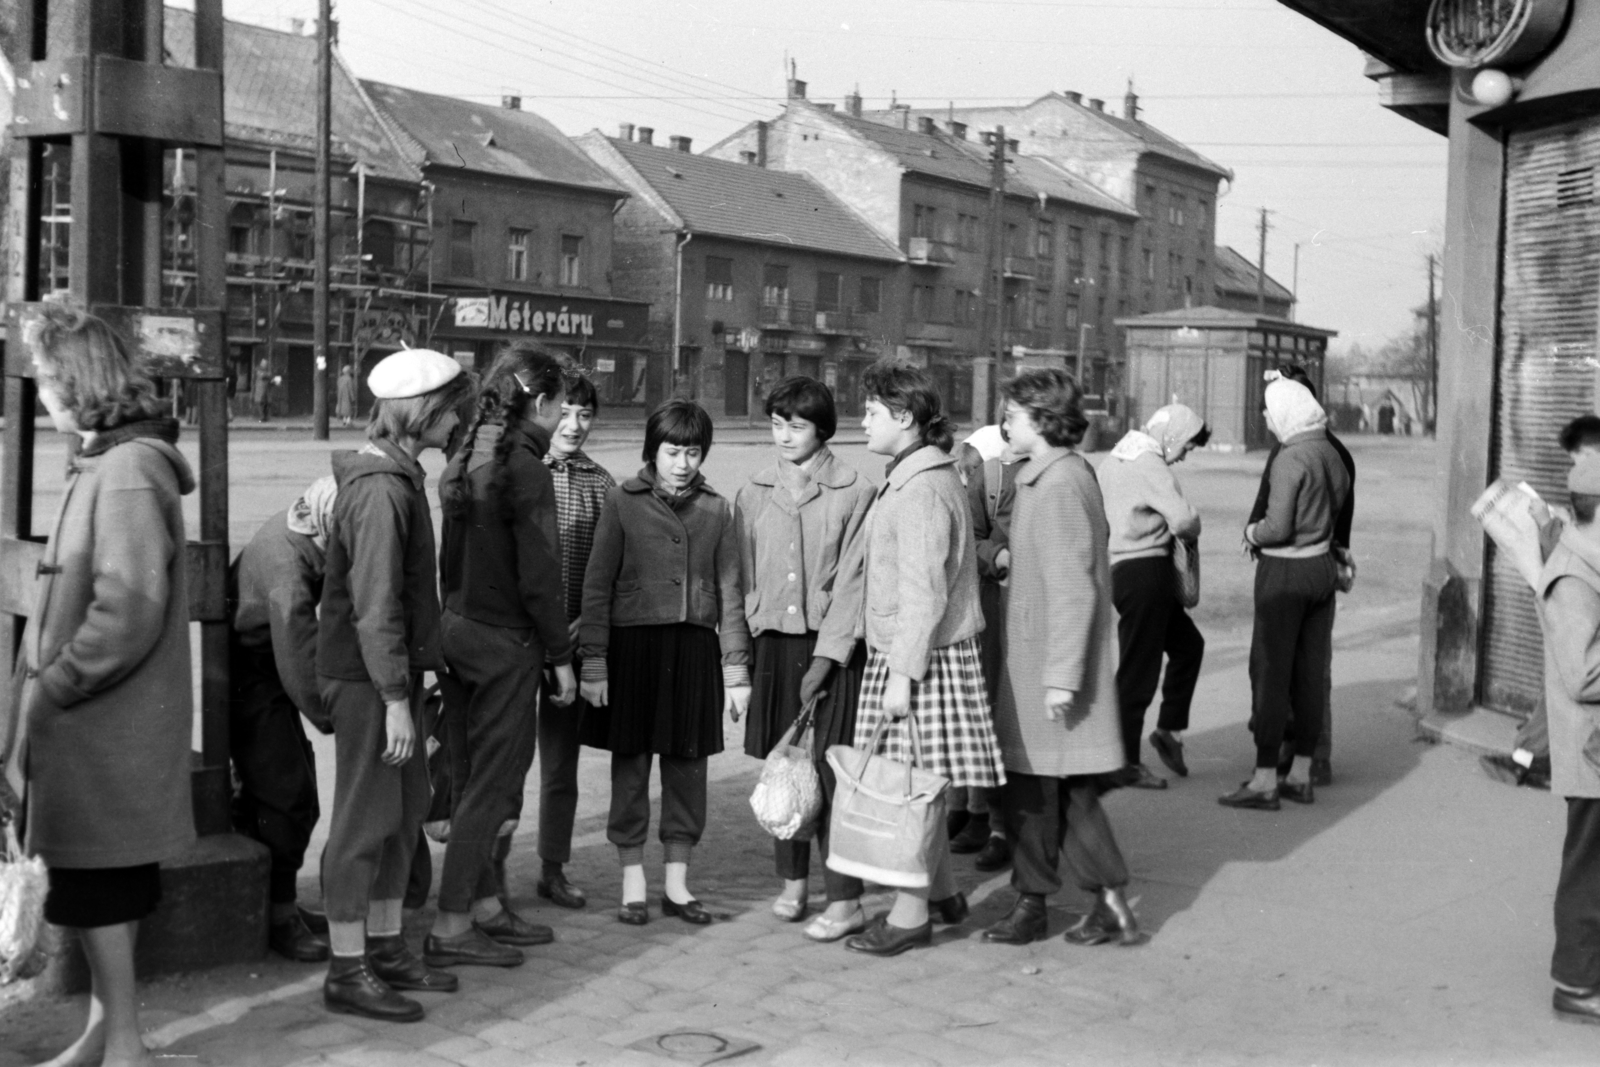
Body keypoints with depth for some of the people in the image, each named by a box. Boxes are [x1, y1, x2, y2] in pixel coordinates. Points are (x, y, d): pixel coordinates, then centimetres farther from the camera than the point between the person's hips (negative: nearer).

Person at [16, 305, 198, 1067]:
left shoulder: (127, 471, -18)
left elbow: (129, 609, -24)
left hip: (107, 720, -9)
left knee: (98, 883, 1)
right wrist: (49, 678, 12)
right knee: (100, 885, 16)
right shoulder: (104, 462, 12)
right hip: (94, 718, 9)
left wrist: (55, 685, -17)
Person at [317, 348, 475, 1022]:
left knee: (407, 807, 16)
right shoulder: (379, 489, -19)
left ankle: (385, 947, 28)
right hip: (368, 680, -10)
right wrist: (396, 698, -21)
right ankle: (347, 972, 7)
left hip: (394, 672, 10)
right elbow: (375, 605, -22)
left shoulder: (399, 475, 13)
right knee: (366, 818, -2)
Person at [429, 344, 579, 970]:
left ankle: (484, 905, 28)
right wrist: (561, 655, -10)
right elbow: (539, 576, -17)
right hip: (505, 641, -9)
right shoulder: (525, 469, -16)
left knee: (476, 777, 17)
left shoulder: (466, 461, 9)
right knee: (492, 784, -1)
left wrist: (456, 621, 18)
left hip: (459, 630, 9)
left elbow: (449, 559, 13)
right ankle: (450, 929, 3)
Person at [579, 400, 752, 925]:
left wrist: (736, 669, 5)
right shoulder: (623, 502, 0)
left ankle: (677, 882, 20)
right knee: (630, 764, 4)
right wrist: (593, 661, -6)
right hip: (633, 645, -2)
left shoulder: (715, 509, 6)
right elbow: (597, 586, -1)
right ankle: (632, 881, 16)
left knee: (688, 766, 7)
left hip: (694, 649, 2)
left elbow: (729, 592, 8)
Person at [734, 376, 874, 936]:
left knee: (831, 768, -6)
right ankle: (792, 880, 25)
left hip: (832, 645, -4)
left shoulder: (854, 494, -5)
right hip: (773, 643, 4)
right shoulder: (753, 494, 7)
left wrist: (825, 658, -12)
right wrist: (742, 652, 3)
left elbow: (851, 581, -7)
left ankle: (845, 901, 0)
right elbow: (744, 577, 9)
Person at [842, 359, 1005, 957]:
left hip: (923, 658, -10)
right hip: (899, 654, 10)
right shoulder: (909, 479, 14)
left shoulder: (923, 490, -18)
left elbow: (924, 595, -22)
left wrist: (902, 675, -21)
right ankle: (943, 892, 29)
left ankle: (910, 915, 7)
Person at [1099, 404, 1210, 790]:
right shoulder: (1150, 467, -17)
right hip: (1144, 573, -10)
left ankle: (1170, 730, 23)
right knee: (1138, 669, -2)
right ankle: (1126, 762, 5)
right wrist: (1192, 531, -2)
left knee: (1188, 644, 19)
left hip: (1120, 566, 10)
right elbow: (1185, 520, -26)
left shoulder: (1115, 459, 13)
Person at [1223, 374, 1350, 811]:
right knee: (1311, 672, 10)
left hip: (1285, 571, -8)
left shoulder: (1290, 459, -18)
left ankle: (1264, 782, 0)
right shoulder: (1331, 454, 7)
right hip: (1322, 566, 8)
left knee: (1270, 673, -2)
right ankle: (1301, 775, 17)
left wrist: (1251, 533, -2)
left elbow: (1277, 527, -21)